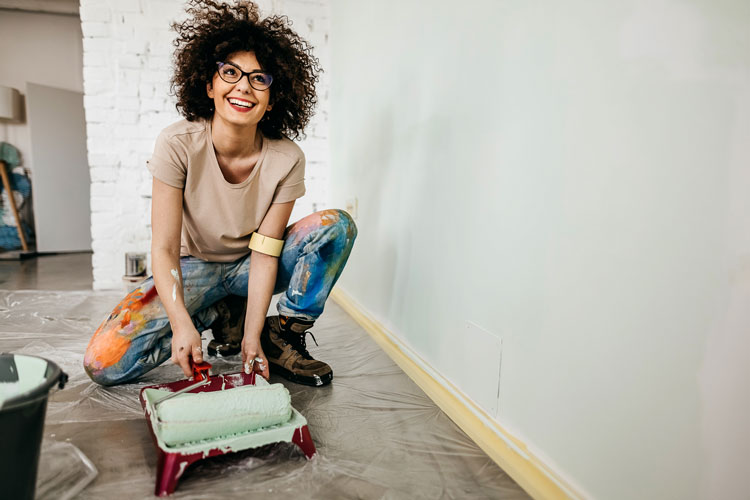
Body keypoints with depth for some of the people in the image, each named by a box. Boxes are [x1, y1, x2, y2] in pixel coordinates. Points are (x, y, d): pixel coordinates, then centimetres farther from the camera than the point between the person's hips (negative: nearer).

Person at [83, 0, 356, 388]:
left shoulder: (286, 159, -18)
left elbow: (264, 254, -18)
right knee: (104, 363, -21)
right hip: (192, 267, 0)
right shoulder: (178, 145, -21)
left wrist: (252, 338, -25)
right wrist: (182, 323, -37)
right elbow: (164, 248, -22)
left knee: (337, 225, -23)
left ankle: (284, 335, -10)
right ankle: (223, 316, 1)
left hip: (250, 268, 1)